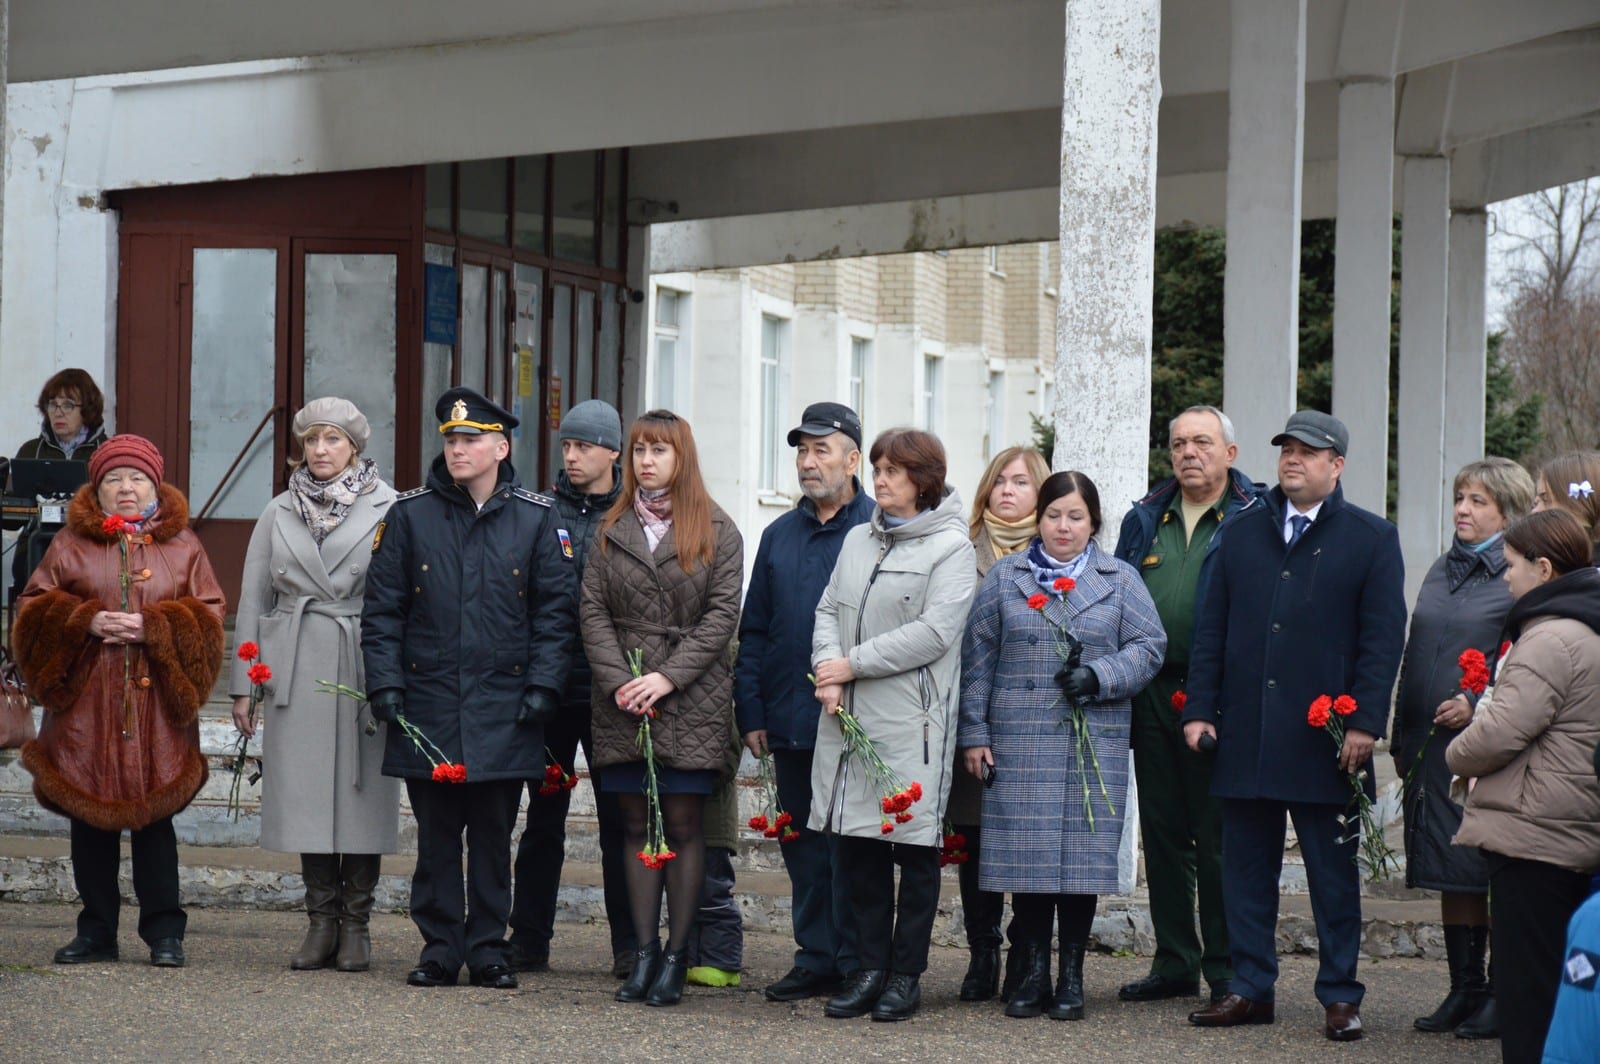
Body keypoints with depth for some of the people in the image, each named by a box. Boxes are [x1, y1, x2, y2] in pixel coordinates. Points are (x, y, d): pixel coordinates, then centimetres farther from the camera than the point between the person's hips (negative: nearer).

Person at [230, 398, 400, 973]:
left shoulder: (388, 510, 1)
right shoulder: (279, 514, 12)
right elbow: (253, 598, 13)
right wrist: (243, 683, 8)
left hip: (364, 667, -3)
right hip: (296, 672, 3)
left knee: (363, 789, -1)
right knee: (305, 793, 3)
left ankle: (355, 924, 8)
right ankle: (321, 921, 11)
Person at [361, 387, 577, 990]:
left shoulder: (537, 520, 4)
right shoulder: (410, 516, 5)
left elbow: (555, 612, 5)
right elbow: (382, 610, 6)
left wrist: (543, 685, -4)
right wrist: (384, 684, -3)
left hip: (504, 710, -1)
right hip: (428, 708, 1)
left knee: (493, 836, 4)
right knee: (435, 835, 5)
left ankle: (488, 949, 12)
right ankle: (440, 948, 12)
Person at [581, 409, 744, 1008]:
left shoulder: (715, 531, 3)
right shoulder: (612, 530, 12)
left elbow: (722, 614, -4)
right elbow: (593, 611, 6)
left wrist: (667, 677, -12)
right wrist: (618, 682, -8)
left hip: (690, 700, -3)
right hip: (622, 702, 3)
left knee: (683, 824, -2)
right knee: (637, 825, 5)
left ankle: (677, 956, 2)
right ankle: (644, 952, 8)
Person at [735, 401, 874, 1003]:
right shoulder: (780, 536, 15)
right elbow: (753, 632, 16)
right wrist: (751, 711, 8)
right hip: (791, 722, 6)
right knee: (802, 846, 9)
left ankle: (857, 966, 4)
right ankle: (816, 959, 16)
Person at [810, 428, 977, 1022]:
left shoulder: (950, 546, -4)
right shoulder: (858, 541, 17)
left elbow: (934, 633, -13)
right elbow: (829, 610, 14)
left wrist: (852, 664, -12)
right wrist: (829, 673, -5)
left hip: (913, 723, -6)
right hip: (849, 716, 6)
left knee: (915, 849, 0)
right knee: (857, 847, 6)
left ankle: (906, 974, 7)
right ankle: (870, 968, 14)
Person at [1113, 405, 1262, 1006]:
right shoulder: (1145, 521, 14)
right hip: (1152, 696, 5)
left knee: (1218, 837, -2)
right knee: (1162, 832, 9)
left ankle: (1226, 969, 5)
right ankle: (1174, 963, 16)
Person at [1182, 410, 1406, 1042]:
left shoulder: (1372, 539, 1)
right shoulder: (1244, 533, 12)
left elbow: (1383, 638, -4)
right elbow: (1211, 628, 11)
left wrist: (1365, 723, -12)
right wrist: (1200, 709, 2)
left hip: (1325, 741, -4)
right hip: (1245, 738, 4)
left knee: (1332, 872, 4)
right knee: (1246, 867, 7)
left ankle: (1340, 996, 10)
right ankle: (1250, 989, 14)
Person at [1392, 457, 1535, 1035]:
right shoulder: (1442, 571, 16)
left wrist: (1478, 705, -20)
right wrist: (1401, 738, 16)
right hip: (1431, 744, 7)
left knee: (1493, 872, -4)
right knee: (1450, 871, 8)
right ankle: (1466, 988, 14)